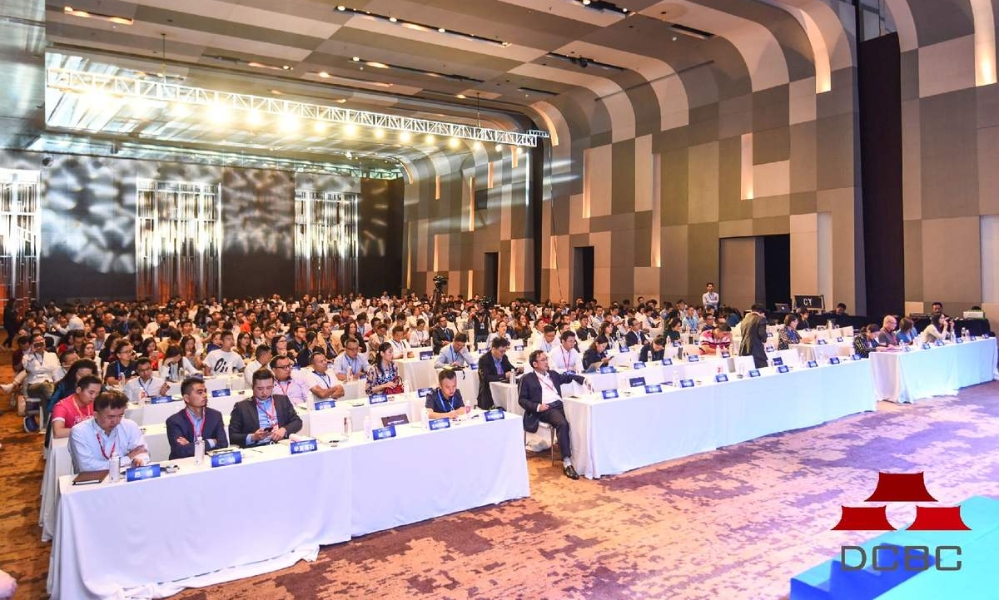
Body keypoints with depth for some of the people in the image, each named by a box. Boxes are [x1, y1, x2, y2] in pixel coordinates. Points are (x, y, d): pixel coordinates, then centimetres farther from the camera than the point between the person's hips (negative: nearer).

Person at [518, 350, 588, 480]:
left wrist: (583, 379, 11)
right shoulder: (527, 378, 8)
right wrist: (537, 406, -12)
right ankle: (567, 463, -32)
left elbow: (568, 377, 30)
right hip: (545, 409, -5)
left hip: (560, 405, 6)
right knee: (563, 424, -34)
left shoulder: (553, 374, 26)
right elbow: (521, 400, 4)